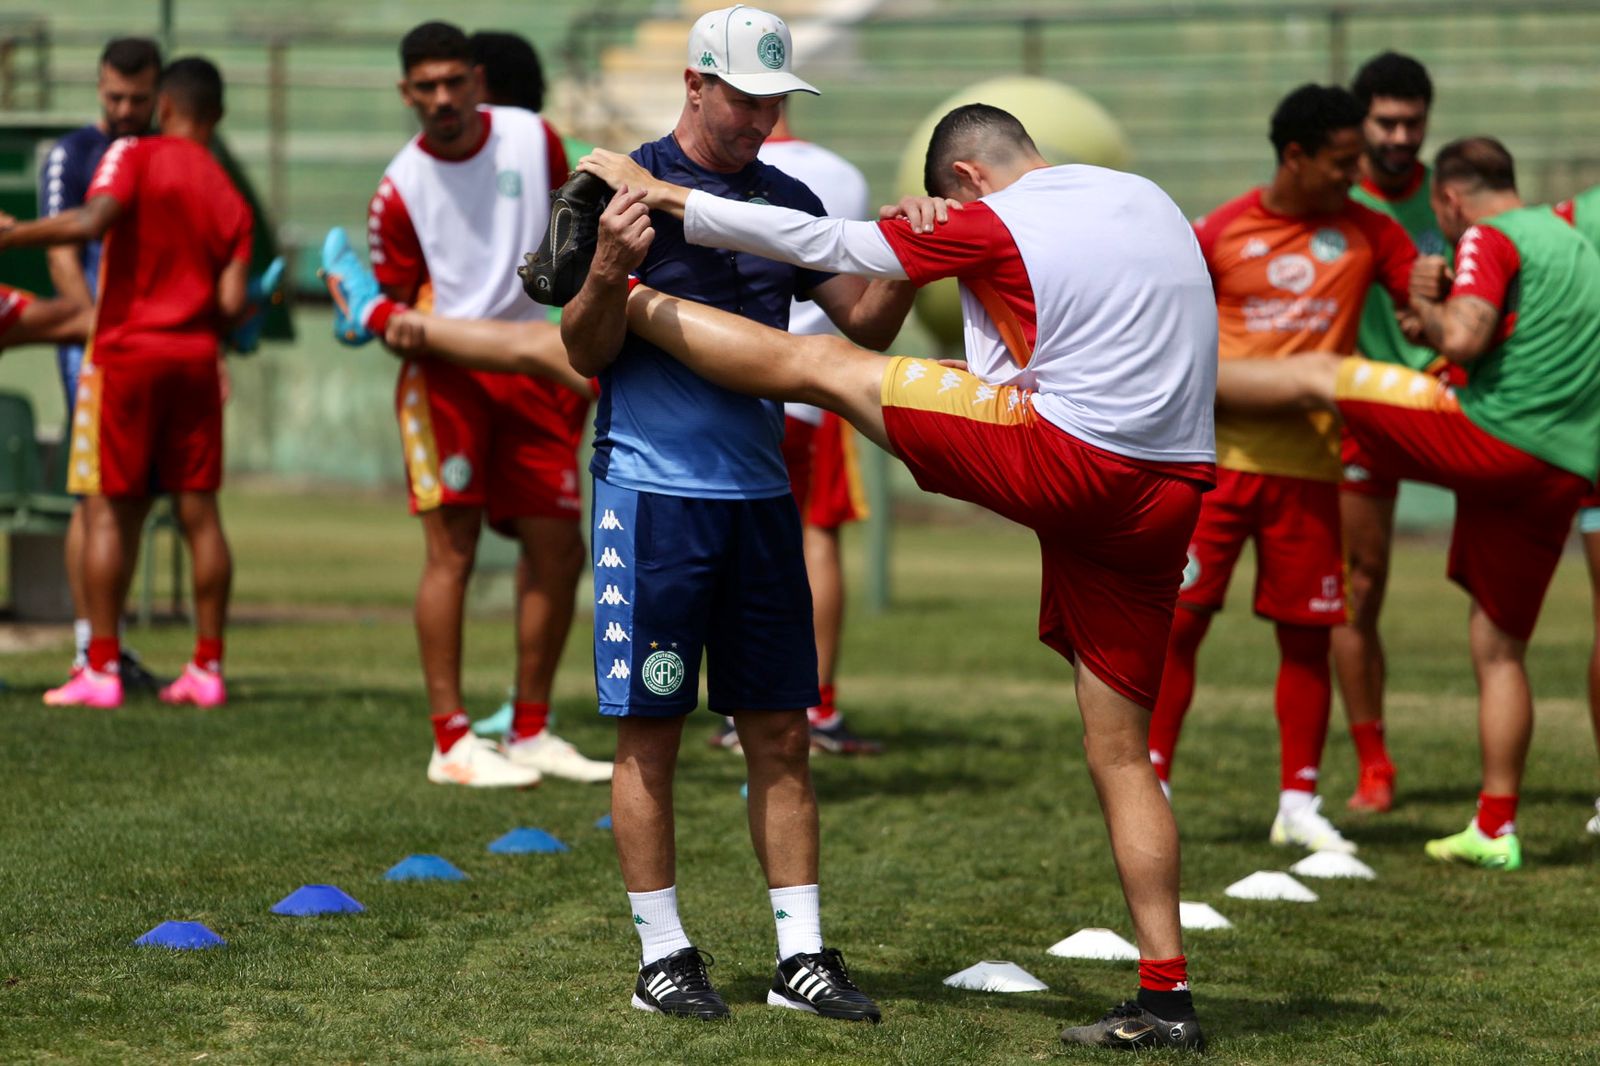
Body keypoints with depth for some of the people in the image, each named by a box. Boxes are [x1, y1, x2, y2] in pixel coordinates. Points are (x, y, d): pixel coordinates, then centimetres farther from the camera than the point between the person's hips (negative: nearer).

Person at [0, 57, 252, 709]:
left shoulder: (136, 155, -4)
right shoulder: (231, 199, 8)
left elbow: (92, 221, -23)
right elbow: (233, 305, 0)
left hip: (127, 351, -4)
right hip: (196, 360, 4)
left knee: (109, 509, -1)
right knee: (199, 512, 7)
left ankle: (100, 671, -5)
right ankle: (207, 668, 8)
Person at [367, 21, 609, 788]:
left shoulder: (533, 139, 3)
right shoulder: (400, 191, -6)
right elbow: (396, 304, -1)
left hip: (532, 367, 4)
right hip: (447, 374, -4)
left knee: (558, 553, 4)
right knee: (452, 549, -11)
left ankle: (529, 733, 15)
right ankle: (451, 743, -8)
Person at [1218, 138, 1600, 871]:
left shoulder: (1490, 240, -2)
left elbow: (1462, 340, -16)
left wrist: (1424, 308, 4)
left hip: (1489, 434, -8)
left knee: (1318, 376, 8)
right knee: (1498, 648, 13)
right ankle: (1495, 829, 13)